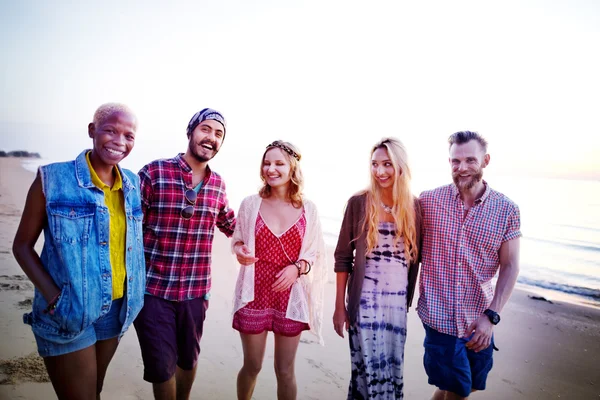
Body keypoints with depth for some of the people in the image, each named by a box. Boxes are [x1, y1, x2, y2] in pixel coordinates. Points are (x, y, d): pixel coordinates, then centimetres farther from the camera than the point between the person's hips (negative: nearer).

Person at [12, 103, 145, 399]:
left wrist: (134, 289, 3)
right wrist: (54, 297, -18)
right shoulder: (52, 179, -12)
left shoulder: (132, 183, 1)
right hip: (68, 312, -5)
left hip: (116, 309, 5)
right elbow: (22, 246, -7)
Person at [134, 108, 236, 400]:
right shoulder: (154, 173, -11)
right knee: (161, 366, 7)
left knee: (189, 358, 22)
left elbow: (230, 224, 22)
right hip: (153, 288, -4)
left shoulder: (218, 184, 4)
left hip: (195, 291, 4)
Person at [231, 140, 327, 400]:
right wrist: (240, 251, -16)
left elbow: (315, 252, 3)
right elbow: (237, 240, 6)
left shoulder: (308, 209, -3)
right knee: (251, 366, 16)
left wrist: (298, 267, -16)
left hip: (291, 297, 0)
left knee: (285, 371, 12)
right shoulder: (250, 204, -4)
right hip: (255, 295, 0)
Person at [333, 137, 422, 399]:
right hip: (365, 300, -2)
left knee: (392, 368, 15)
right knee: (370, 369, 5)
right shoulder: (359, 203, -7)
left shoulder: (415, 207, 0)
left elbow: (418, 256, 8)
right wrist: (339, 307, -4)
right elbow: (342, 257, -4)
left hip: (398, 301, 3)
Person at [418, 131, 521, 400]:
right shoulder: (428, 201, -6)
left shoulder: (506, 209, -4)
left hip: (479, 320, 2)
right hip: (439, 315, -2)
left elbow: (510, 266, -3)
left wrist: (491, 316, -12)